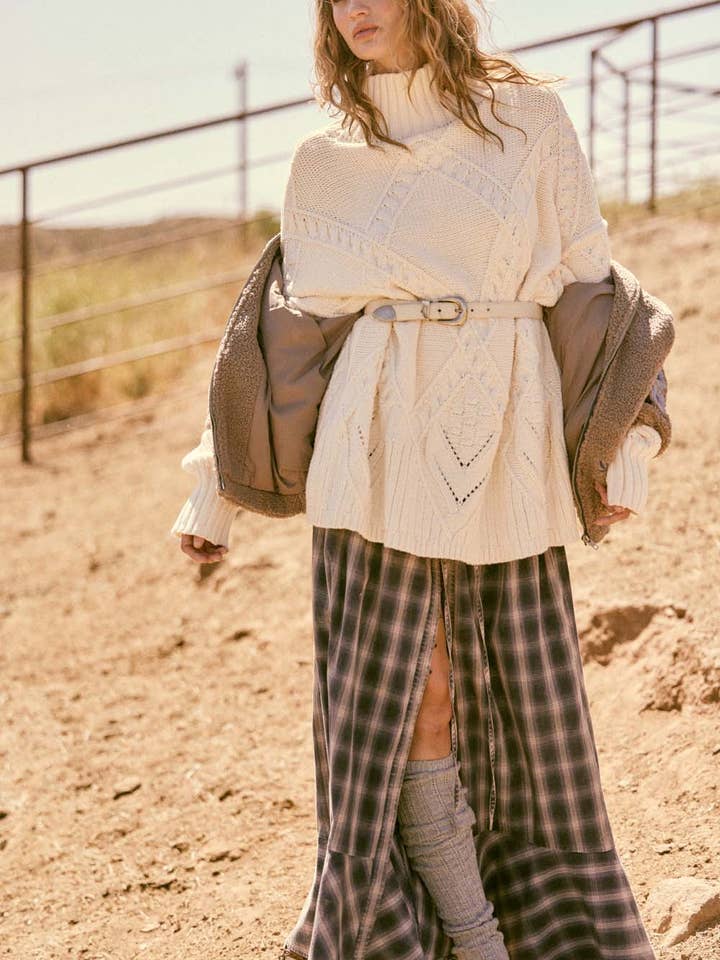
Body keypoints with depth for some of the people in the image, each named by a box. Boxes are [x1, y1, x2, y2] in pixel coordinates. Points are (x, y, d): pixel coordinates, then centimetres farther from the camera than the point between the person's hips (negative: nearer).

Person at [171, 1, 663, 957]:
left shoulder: (531, 117, 7)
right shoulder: (323, 164, 10)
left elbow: (593, 283, 8)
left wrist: (626, 437, 1)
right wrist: (218, 485, 14)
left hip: (509, 450, 0)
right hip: (382, 449, 0)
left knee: (529, 700, 2)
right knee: (409, 698, -5)